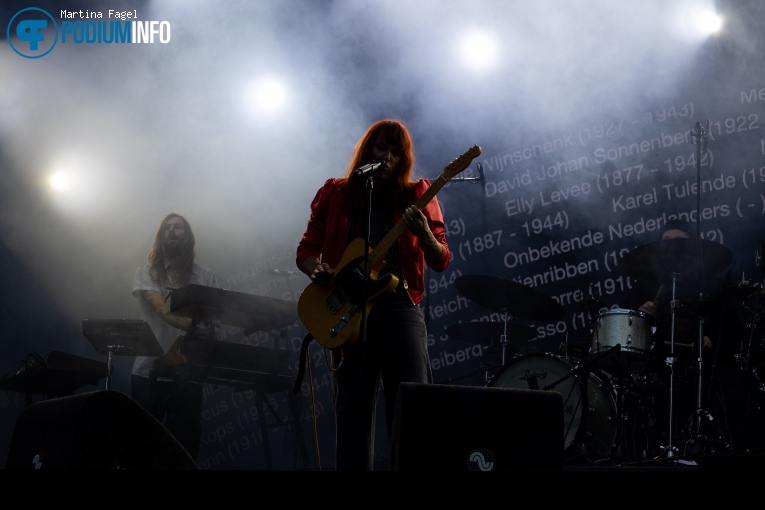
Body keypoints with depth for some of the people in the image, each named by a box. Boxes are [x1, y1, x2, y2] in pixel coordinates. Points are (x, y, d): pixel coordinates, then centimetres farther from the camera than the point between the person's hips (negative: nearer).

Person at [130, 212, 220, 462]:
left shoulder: (206, 278, 9)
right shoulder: (146, 273, 4)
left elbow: (213, 323, 6)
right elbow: (162, 309, -13)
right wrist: (194, 327, -30)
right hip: (148, 371, -1)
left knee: (186, 443, 0)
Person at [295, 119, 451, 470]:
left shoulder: (416, 195, 7)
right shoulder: (335, 193, 11)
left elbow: (441, 261, 1)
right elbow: (306, 248, 13)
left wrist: (423, 233, -19)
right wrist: (316, 268, -10)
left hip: (399, 305, -1)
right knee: (352, 410, 4)